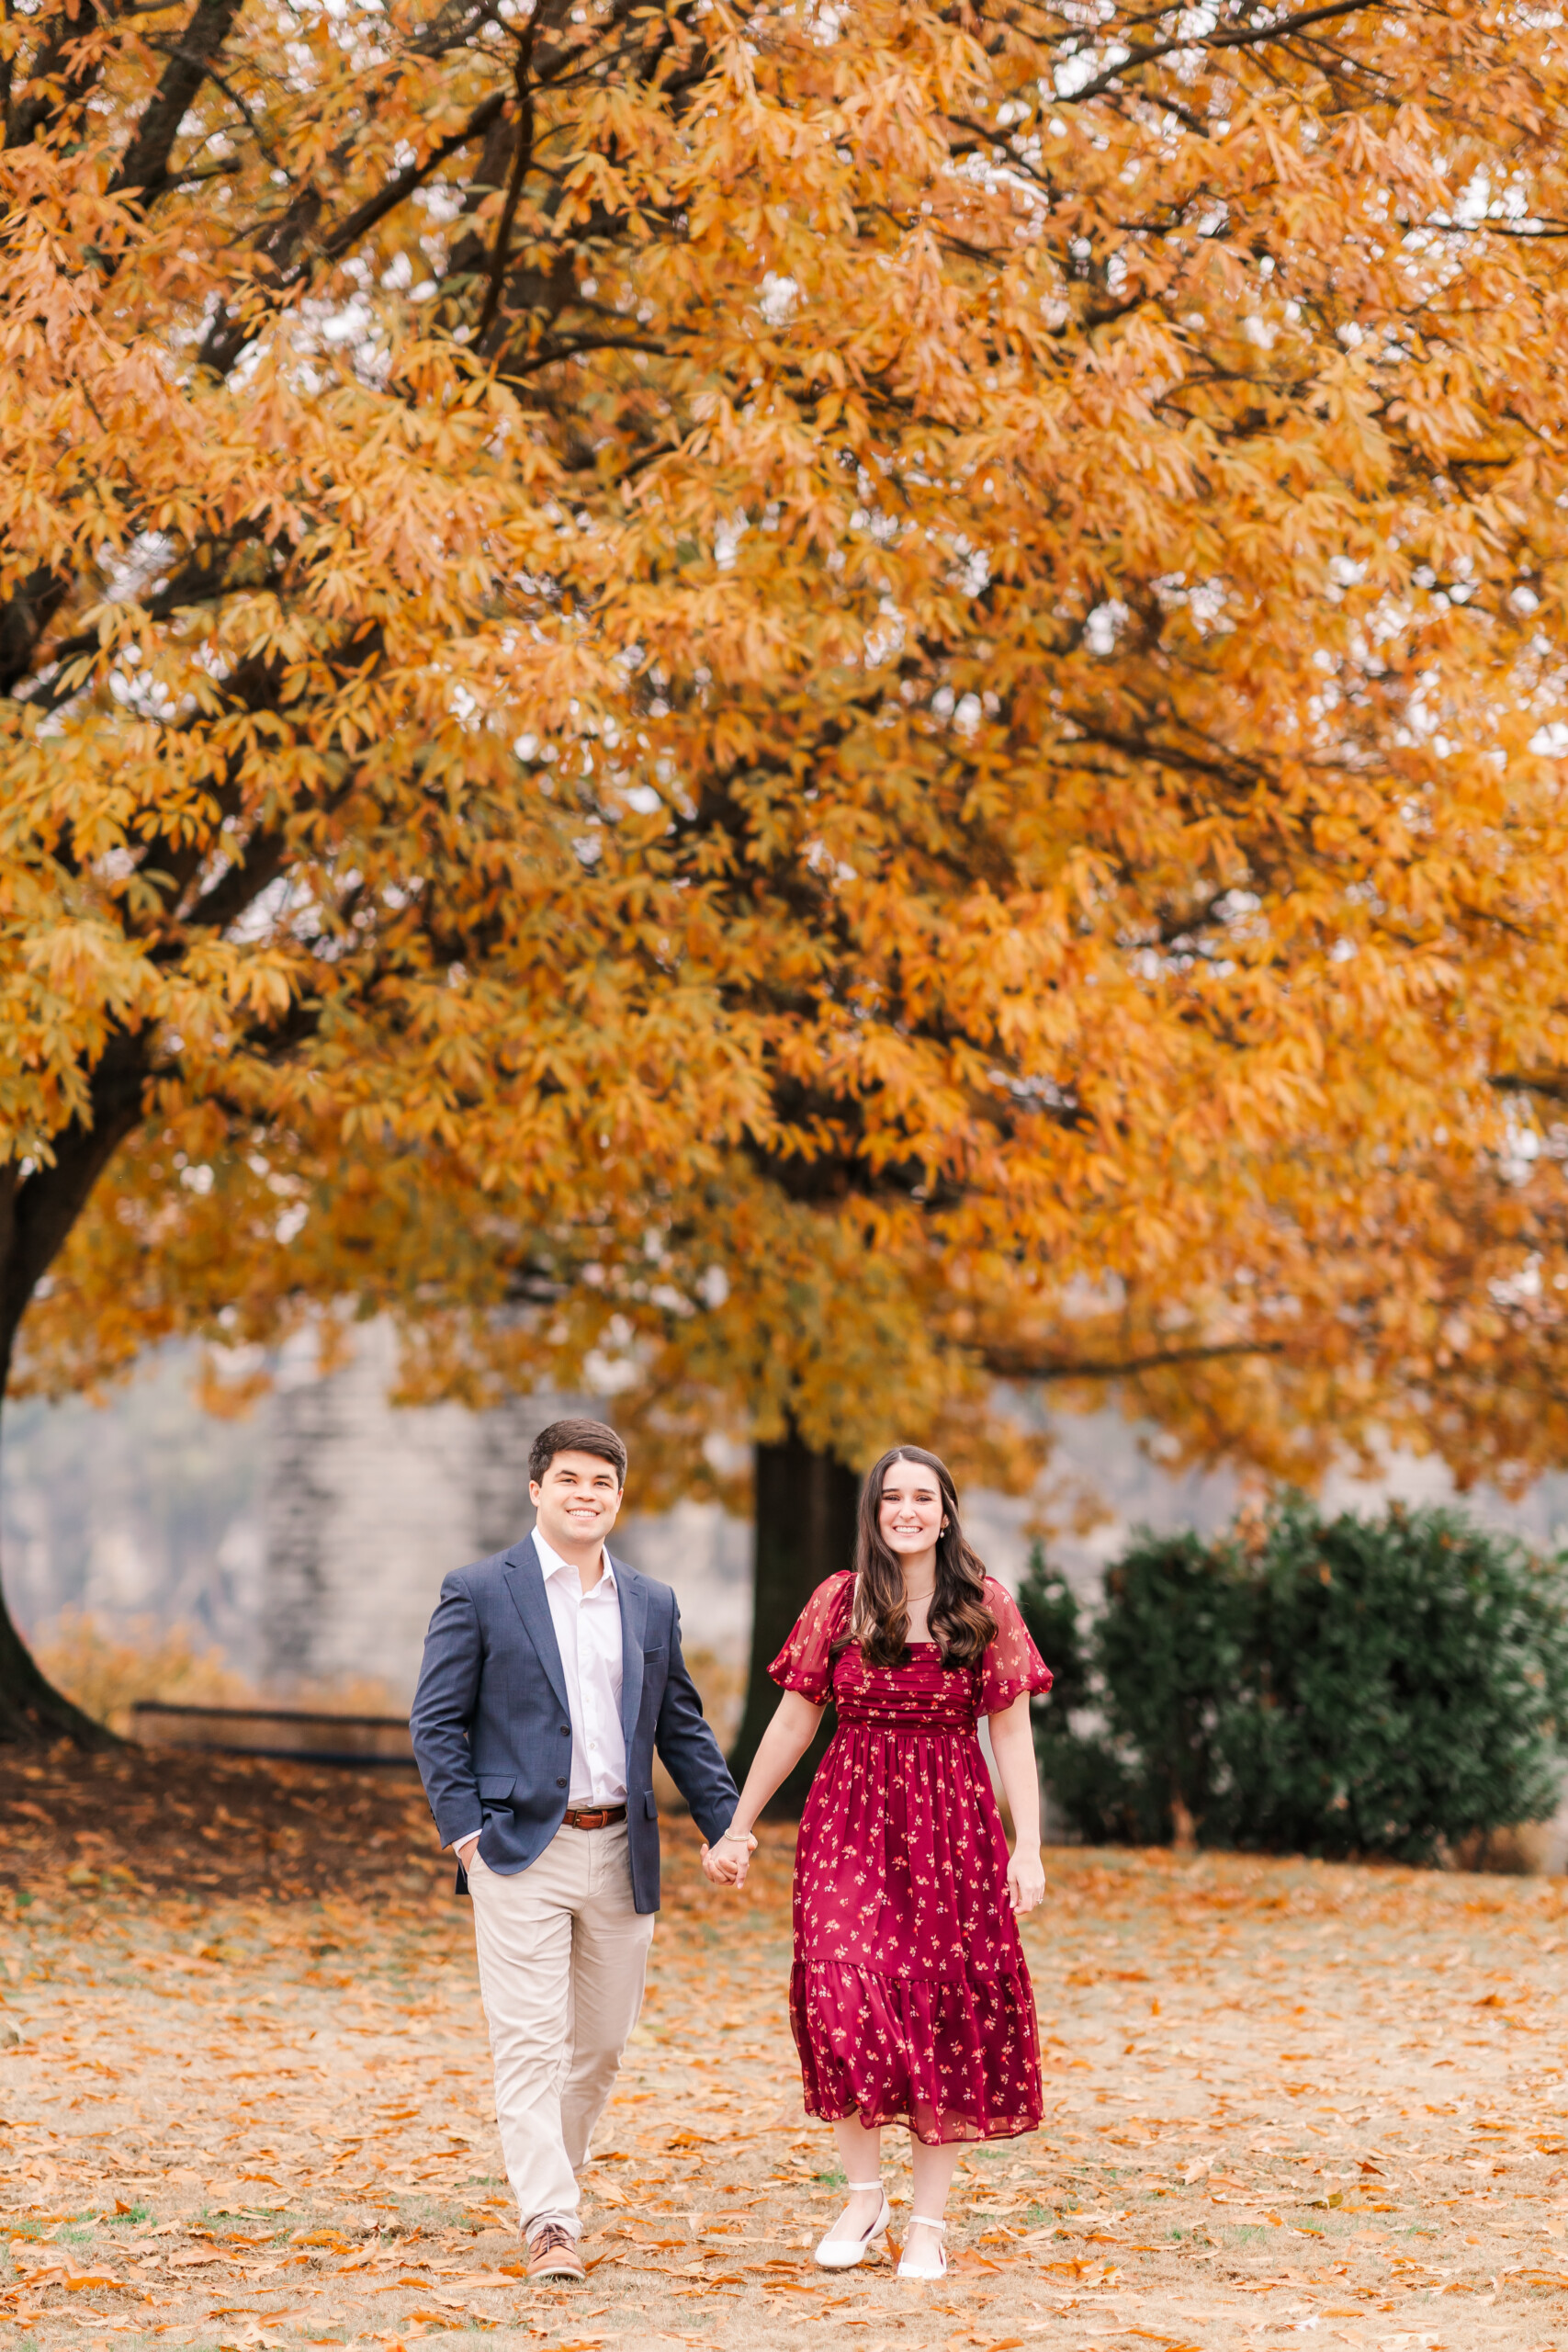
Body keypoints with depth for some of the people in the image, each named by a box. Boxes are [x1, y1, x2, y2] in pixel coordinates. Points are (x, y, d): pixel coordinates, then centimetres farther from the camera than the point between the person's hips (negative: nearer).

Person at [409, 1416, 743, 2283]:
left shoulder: (652, 1606, 12)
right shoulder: (478, 1593, 0)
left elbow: (682, 1728, 17)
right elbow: (436, 1722, -1)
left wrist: (727, 1825, 7)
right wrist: (464, 1829, -10)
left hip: (619, 1853, 5)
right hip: (522, 1851, -4)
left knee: (598, 2046, 10)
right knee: (531, 2044, -9)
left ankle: (553, 2184, 26)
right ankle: (548, 2224, -11)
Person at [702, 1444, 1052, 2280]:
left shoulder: (985, 1608, 3)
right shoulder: (840, 1602, 5)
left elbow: (1013, 1733, 1)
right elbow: (794, 1719, 10)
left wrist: (1028, 1846, -7)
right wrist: (737, 1826, 10)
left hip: (952, 1821, 0)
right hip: (850, 1814, 0)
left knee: (942, 2004, -1)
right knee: (844, 1989, -14)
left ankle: (928, 2222, 7)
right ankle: (864, 2193, 1)